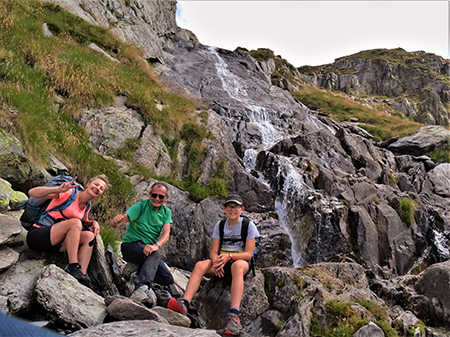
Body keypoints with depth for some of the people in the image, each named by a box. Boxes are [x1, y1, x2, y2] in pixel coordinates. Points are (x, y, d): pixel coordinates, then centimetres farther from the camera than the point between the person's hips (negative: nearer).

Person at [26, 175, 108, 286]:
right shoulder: (69, 193, -11)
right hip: (36, 236, -7)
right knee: (75, 222, -29)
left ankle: (82, 275, -23)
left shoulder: (86, 208, 11)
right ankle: (73, 267, -31)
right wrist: (58, 189, -35)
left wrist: (93, 222, 3)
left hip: (53, 244, 7)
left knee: (89, 236, -13)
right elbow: (32, 192, -17)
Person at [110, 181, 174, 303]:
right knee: (155, 254, -36)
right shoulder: (141, 206, -7)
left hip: (149, 249, 5)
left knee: (168, 279, -11)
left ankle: (141, 270, 3)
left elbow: (166, 234, -8)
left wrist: (156, 245, -30)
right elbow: (113, 224, -15)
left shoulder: (166, 212, 7)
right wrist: (116, 221, -42)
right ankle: (142, 288, -46)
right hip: (130, 246, -5)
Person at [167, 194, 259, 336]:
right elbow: (213, 251, 2)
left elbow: (248, 254, -9)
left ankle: (234, 315, -54)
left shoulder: (249, 226, -2)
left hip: (241, 261, -3)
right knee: (200, 265, -26)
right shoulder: (220, 225, 8)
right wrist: (216, 261, -22)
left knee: (237, 266, -40)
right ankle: (184, 304, -44)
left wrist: (229, 256, -26)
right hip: (221, 261, 4)